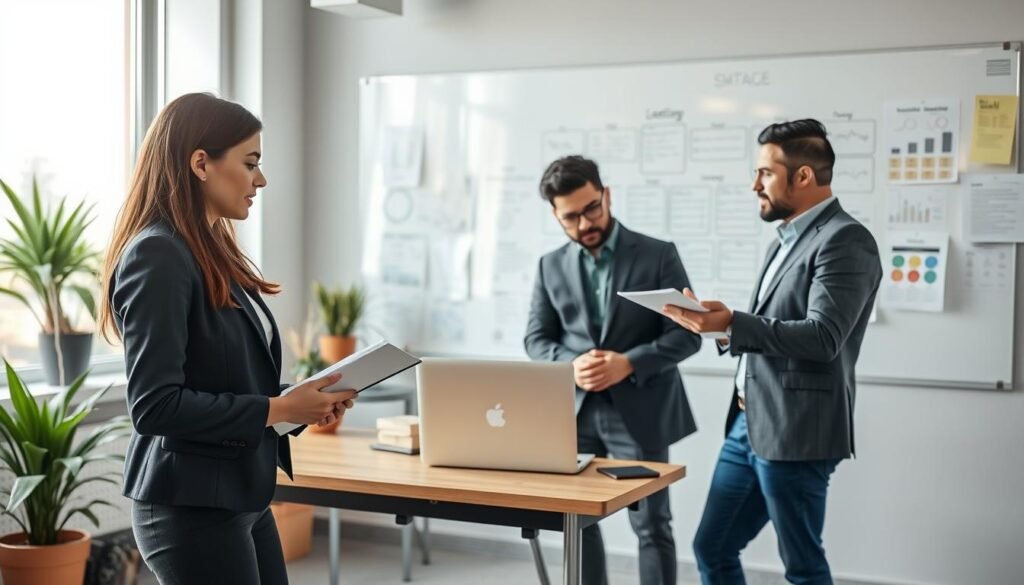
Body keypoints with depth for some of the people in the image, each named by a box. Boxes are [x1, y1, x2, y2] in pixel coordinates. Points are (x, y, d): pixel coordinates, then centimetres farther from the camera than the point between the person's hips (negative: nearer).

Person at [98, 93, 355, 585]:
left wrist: (302, 402, 3)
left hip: (242, 496, 9)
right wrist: (277, 410, -18)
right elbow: (155, 404, -22)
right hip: (191, 507, -9)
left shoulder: (213, 253, 11)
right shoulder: (158, 256, -16)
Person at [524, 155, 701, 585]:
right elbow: (536, 339, 7)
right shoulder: (551, 266, 8)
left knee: (651, 524, 1)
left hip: (639, 413, -3)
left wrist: (629, 364, -21)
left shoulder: (658, 255, -3)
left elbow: (687, 334, -7)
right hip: (575, 411, 4)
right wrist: (571, 365, -15)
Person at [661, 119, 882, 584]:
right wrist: (725, 328, 3)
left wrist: (731, 324, -29)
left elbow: (821, 338, -23)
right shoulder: (787, 239, 17)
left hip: (795, 432, -9)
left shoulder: (845, 241, -13)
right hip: (748, 423, 9)